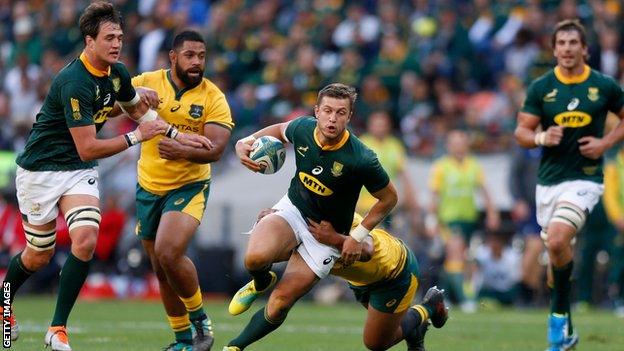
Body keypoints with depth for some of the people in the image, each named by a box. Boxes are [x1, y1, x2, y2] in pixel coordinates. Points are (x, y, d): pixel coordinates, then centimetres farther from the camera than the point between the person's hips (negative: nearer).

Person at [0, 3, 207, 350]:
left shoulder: (117, 73, -2)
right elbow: (88, 149, -27)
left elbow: (140, 109, 19)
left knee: (86, 240, -17)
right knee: (38, 257, 5)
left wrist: (178, 134, 8)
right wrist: (135, 137, -23)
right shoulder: (75, 83, -28)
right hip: (41, 169, -6)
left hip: (80, 171, 6)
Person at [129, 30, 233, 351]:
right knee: (161, 270, 10)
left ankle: (200, 319, -3)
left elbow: (216, 149, -18)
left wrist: (182, 151, -37)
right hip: (148, 188, 4)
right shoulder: (147, 83, -3)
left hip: (189, 186, -4)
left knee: (169, 253, -25)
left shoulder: (213, 98, -9)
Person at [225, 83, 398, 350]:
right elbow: (280, 130, 13)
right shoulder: (302, 128, -14)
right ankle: (261, 282, 8)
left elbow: (388, 198, -10)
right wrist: (246, 142, -5)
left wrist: (358, 235, -13)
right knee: (256, 258, -30)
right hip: (293, 209, 2)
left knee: (278, 305, -9)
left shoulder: (360, 160, -27)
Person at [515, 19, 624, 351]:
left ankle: (559, 315, -10)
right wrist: (541, 138, -18)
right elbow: (521, 132, 3)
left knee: (557, 240, -26)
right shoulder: (540, 87, 1)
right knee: (556, 250, 11)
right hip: (548, 180, 3)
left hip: (584, 178, -3)